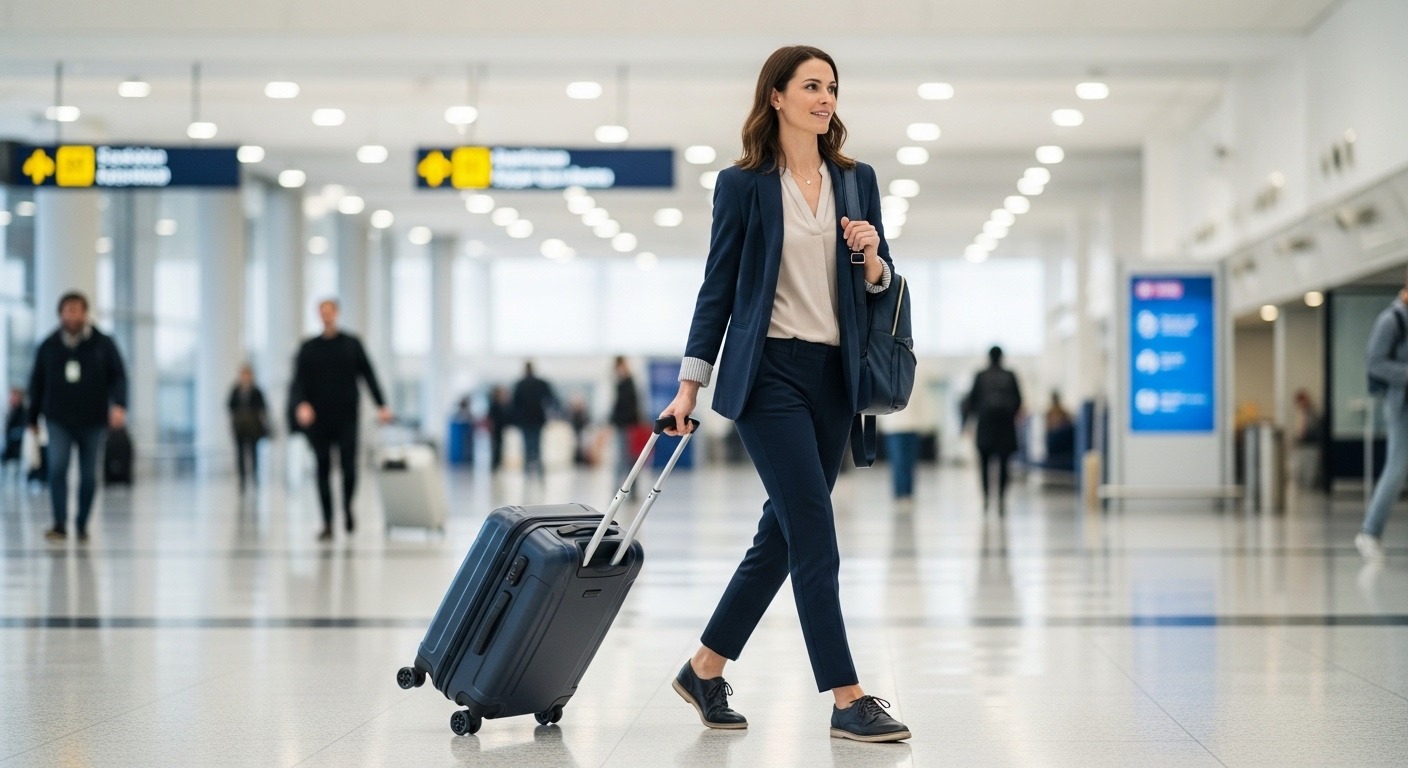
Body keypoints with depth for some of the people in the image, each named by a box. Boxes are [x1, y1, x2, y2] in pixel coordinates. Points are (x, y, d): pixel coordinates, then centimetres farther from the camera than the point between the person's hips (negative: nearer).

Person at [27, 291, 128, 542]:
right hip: (59, 420, 0)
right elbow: (37, 384, 13)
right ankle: (60, 524, -17)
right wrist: (33, 418, 14)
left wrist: (119, 405, -18)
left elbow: (119, 376, -2)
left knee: (88, 475, 6)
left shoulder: (103, 344, 1)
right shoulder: (48, 346, 5)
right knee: (57, 467, -18)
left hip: (93, 421, 0)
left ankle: (82, 525, 21)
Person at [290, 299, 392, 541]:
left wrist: (381, 405, 1)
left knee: (349, 466, -10)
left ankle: (347, 507, 17)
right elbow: (299, 381, 3)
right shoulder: (309, 348, 9)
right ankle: (327, 523, 5)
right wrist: (301, 404, -17)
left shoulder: (351, 344, 8)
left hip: (347, 417, -1)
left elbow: (368, 374, 9)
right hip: (319, 419, 1)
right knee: (323, 469, 1)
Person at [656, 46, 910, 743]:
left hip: (834, 375, 5)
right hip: (769, 372, -5)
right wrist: (690, 384, -1)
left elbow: (879, 285, 15)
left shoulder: (858, 180, 11)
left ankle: (704, 671, 22)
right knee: (815, 537, -10)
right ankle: (847, 701, -6)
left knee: (782, 535, 9)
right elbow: (719, 285, 2)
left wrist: (873, 257, -9)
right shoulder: (743, 184, -1)